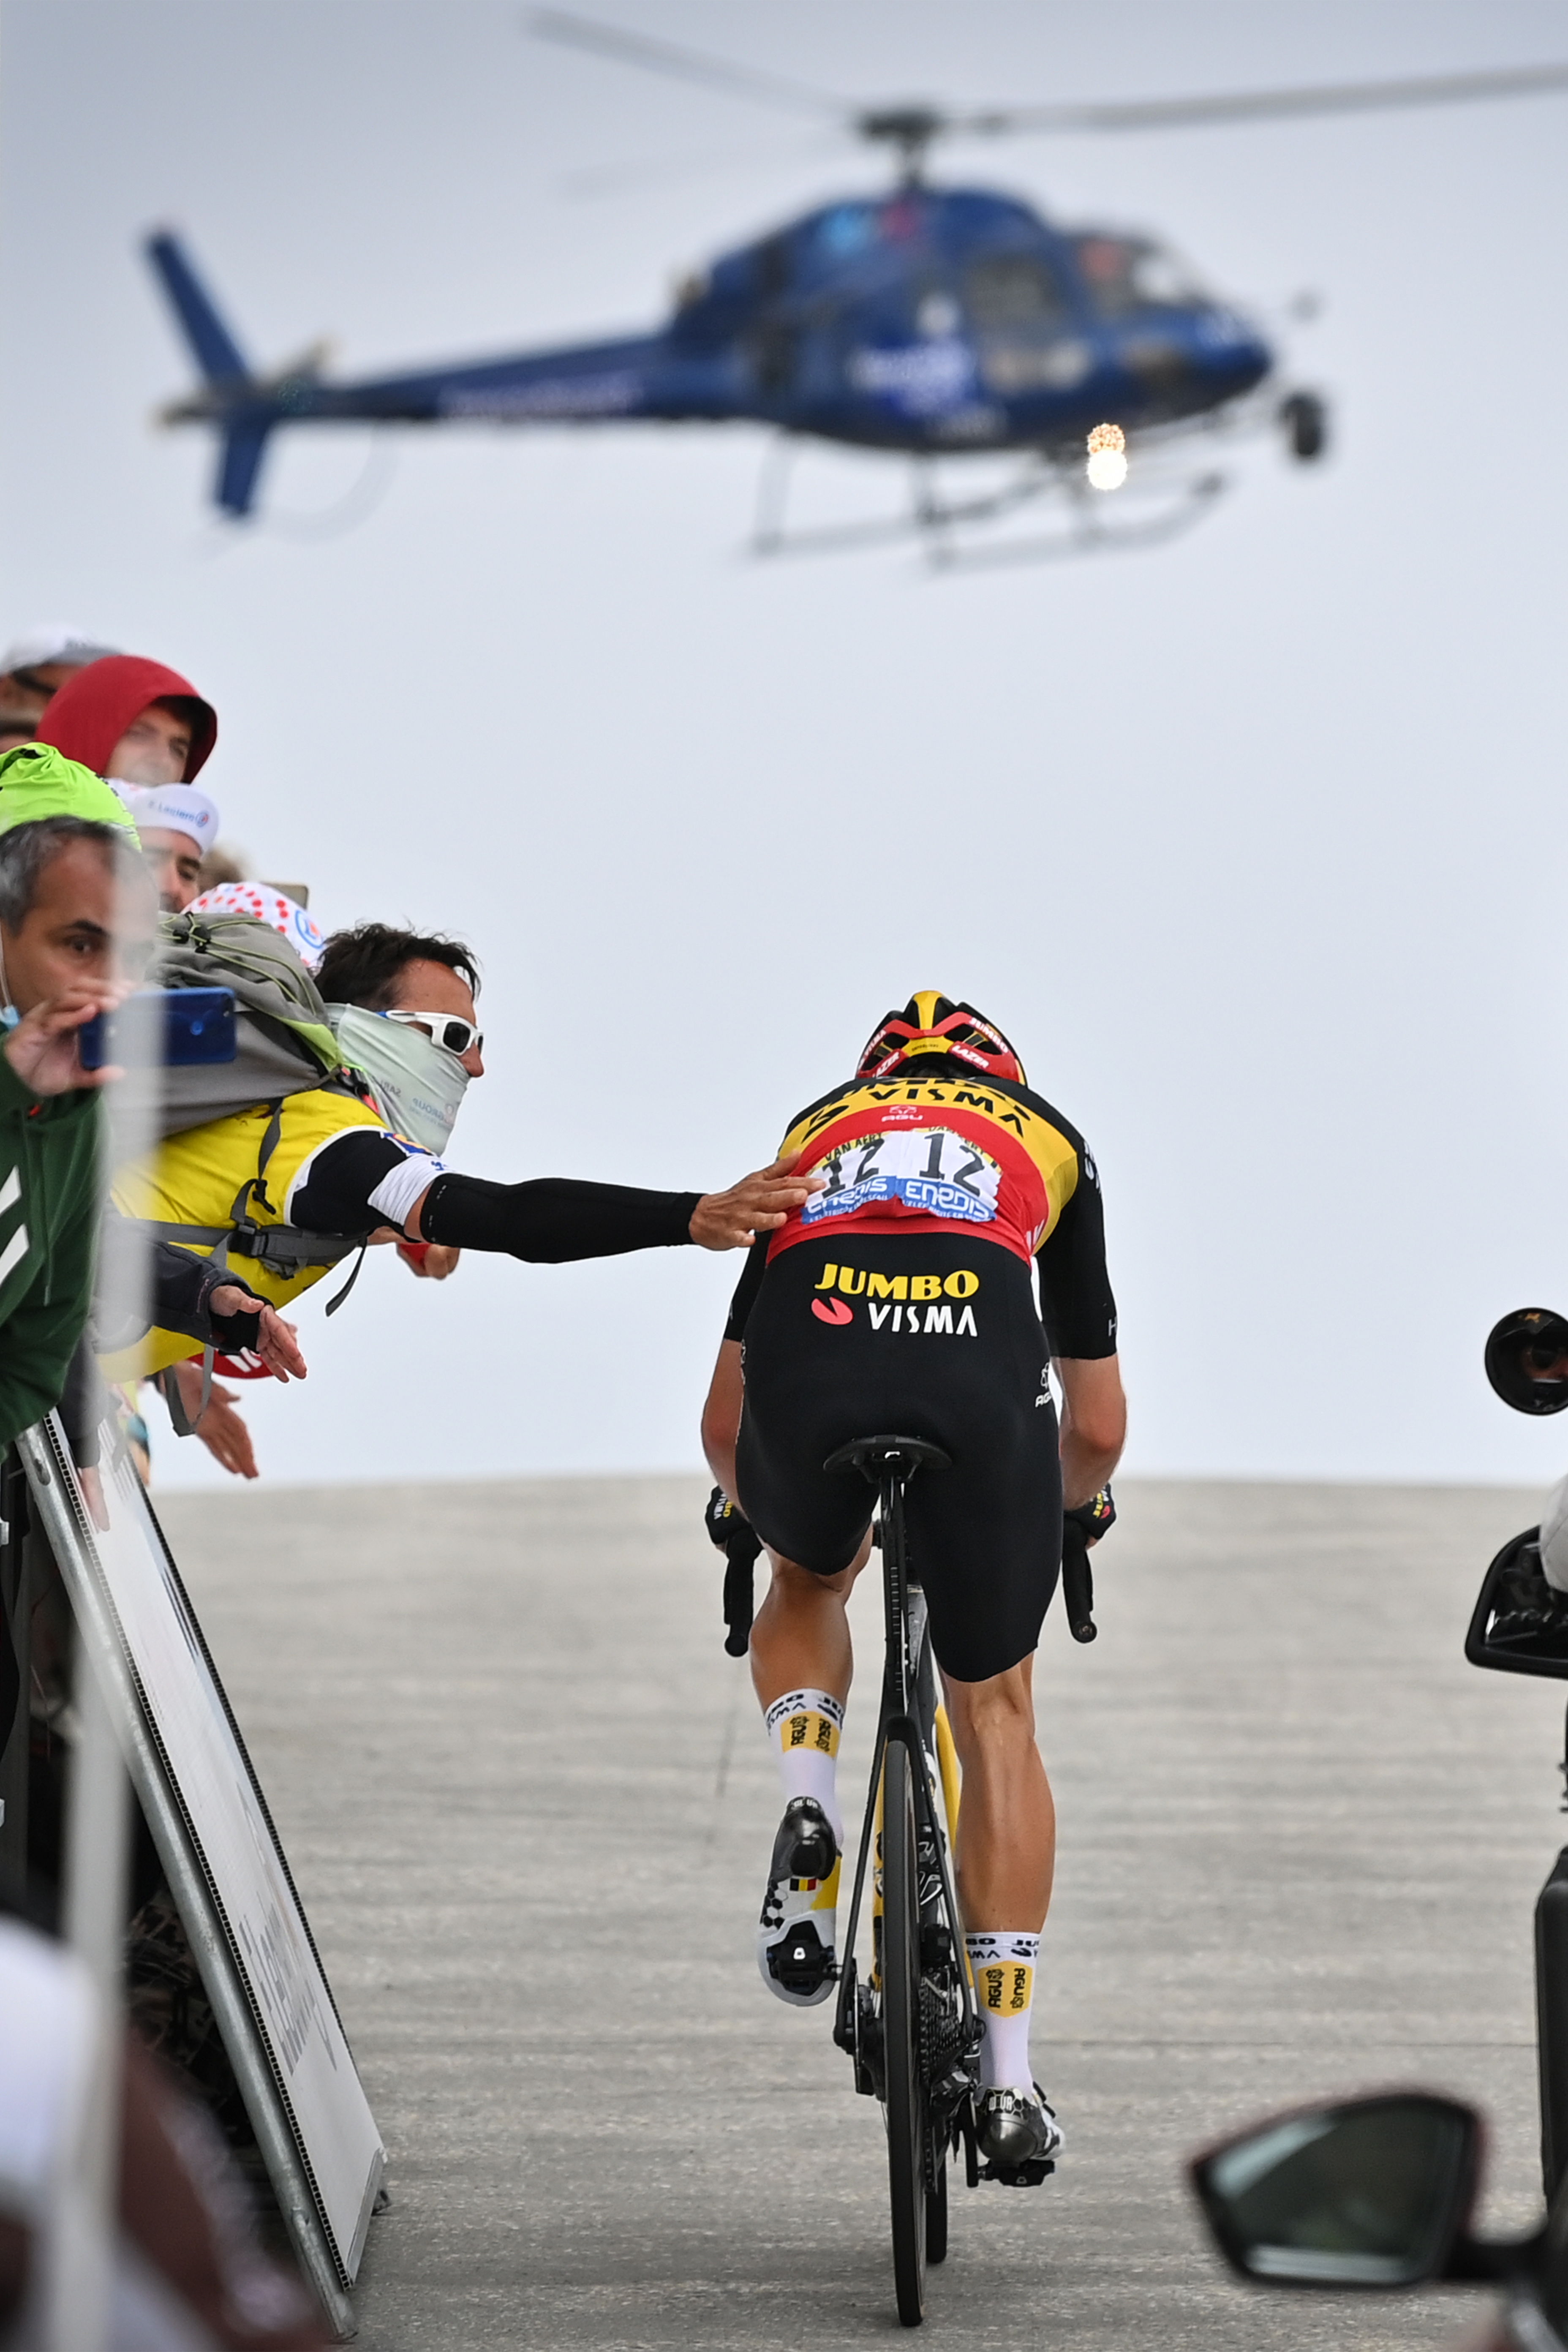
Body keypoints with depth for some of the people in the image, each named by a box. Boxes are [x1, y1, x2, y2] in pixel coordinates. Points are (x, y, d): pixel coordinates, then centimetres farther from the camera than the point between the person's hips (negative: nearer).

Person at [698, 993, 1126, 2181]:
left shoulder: (816, 1131, 38)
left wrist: (758, 1511, 59)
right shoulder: (1048, 1138, 36)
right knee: (996, 1715, 17)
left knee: (808, 1586, 36)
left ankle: (810, 1806, 8)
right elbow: (1099, 1428, 36)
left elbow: (723, 1423, 39)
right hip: (981, 1373, -1)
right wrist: (1064, 1508, 58)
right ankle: (1010, 2073, 12)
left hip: (810, 1359, 1)